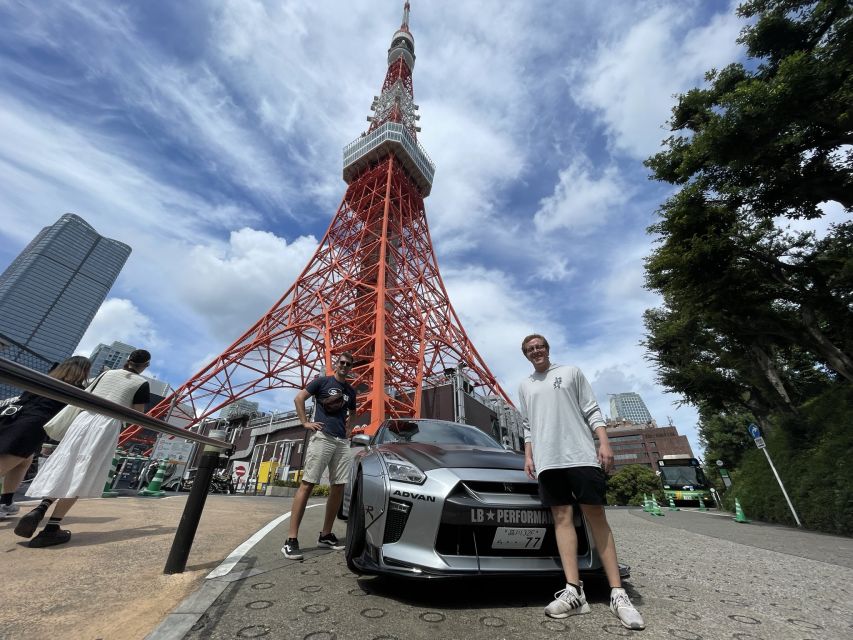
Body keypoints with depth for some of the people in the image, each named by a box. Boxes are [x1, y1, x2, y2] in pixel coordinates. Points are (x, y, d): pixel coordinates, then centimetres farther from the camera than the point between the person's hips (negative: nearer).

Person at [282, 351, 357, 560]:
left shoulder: (351, 391, 17)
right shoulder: (322, 381, 4)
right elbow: (298, 398, 3)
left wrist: (347, 428, 14)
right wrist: (305, 423, -4)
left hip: (343, 442, 6)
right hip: (322, 437, -6)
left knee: (338, 488, 6)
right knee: (307, 484, -9)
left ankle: (326, 535, 19)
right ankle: (291, 539, -3)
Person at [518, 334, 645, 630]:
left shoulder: (571, 372, 10)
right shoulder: (525, 386, 18)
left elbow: (592, 411, 5)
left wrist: (604, 443, -6)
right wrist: (529, 455, 11)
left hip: (582, 455, -2)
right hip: (547, 461, 3)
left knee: (596, 517, -2)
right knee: (562, 517, -1)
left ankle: (617, 594, 5)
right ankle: (573, 591, 2)